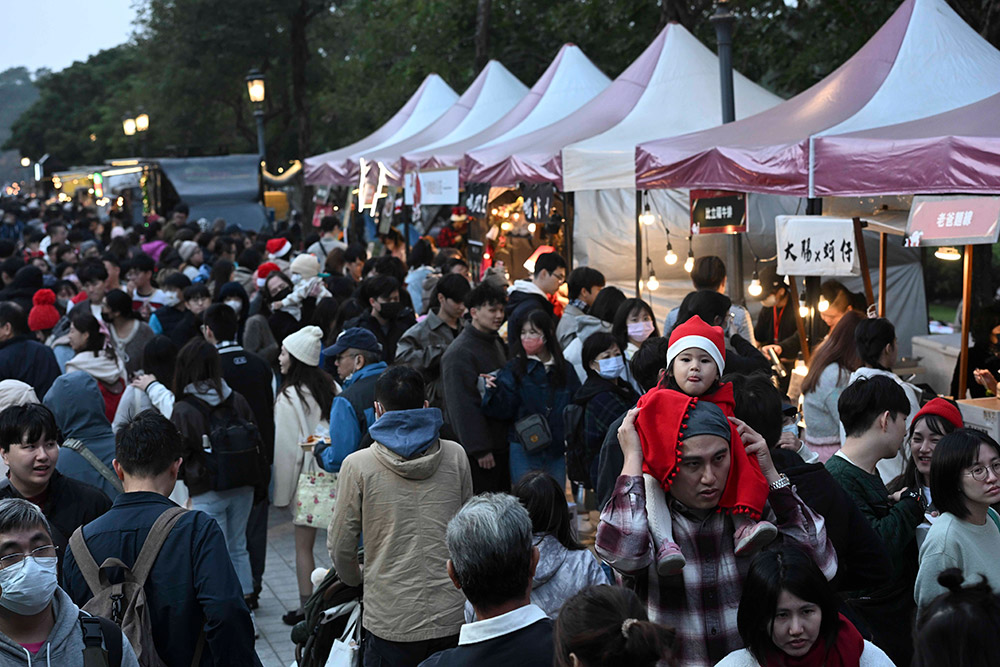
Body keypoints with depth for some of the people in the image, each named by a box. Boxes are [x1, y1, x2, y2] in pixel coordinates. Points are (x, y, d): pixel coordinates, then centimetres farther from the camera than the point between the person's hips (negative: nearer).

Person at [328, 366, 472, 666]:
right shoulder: (455, 456, 1)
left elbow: (340, 548, 0)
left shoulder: (358, 465, -6)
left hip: (391, 623, -2)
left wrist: (356, 579, 21)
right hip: (452, 617, 2)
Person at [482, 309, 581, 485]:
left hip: (556, 452, 3)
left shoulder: (564, 369, 7)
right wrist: (493, 391, -26)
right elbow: (504, 410, -8)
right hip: (525, 452, -2)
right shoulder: (514, 369, 0)